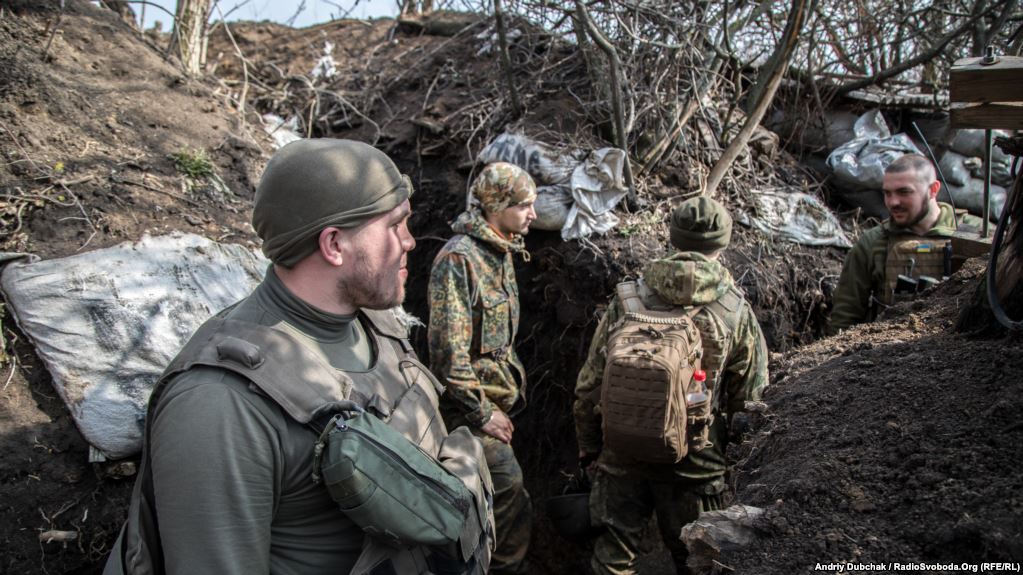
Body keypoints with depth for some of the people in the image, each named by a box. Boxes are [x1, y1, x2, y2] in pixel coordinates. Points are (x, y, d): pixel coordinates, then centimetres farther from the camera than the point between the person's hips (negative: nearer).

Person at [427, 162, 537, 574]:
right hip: (472, 403, -9)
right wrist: (482, 413, -18)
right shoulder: (458, 259, -20)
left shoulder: (502, 253, 10)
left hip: (498, 397, 9)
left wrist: (513, 390, 17)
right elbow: (449, 348, -22)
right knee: (511, 497, -7)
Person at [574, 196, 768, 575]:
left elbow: (590, 384, -1)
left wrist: (588, 449, 11)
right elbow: (748, 400, -4)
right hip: (694, 462, -1)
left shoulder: (628, 298, -5)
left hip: (622, 455, 1)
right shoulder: (736, 311, -7)